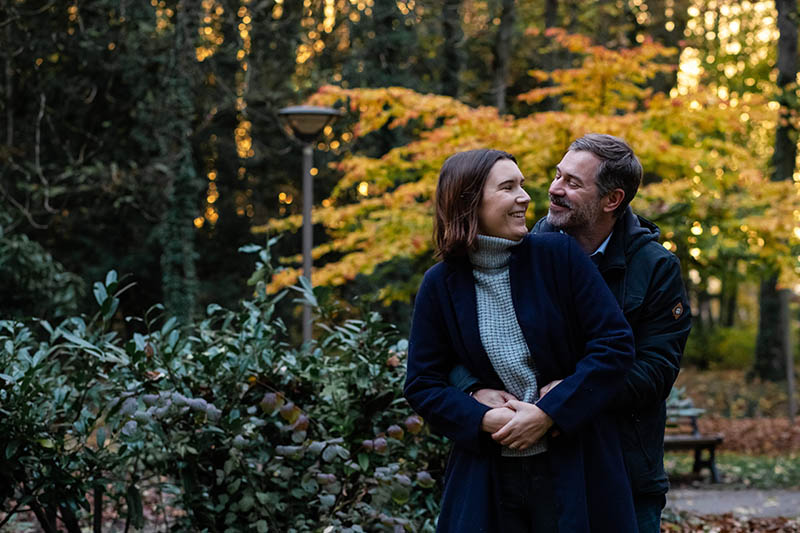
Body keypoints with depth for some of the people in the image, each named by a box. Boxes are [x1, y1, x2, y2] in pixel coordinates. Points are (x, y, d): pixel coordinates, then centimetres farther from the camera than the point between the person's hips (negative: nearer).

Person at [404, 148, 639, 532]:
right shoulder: (441, 284, 1)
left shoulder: (558, 254, -4)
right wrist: (485, 420, -12)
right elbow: (422, 385, 4)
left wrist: (549, 413, -13)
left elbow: (615, 345, -6)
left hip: (576, 468, -1)